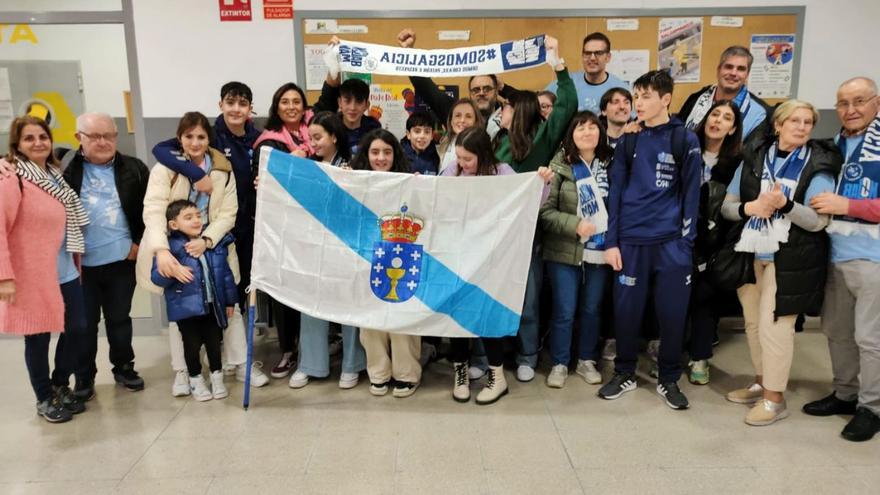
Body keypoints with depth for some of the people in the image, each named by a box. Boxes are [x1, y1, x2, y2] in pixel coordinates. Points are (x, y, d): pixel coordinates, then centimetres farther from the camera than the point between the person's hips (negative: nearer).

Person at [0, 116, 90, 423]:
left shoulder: (55, 176, 11)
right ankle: (44, 399, 24)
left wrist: (76, 258, 16)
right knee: (37, 338, 6)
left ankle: (60, 386, 31)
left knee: (77, 329, 10)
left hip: (65, 272, 7)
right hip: (30, 275, -7)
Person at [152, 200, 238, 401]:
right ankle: (196, 381, 28)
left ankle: (217, 377, 31)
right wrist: (171, 272, -37)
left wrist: (230, 300, 10)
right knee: (192, 344, 8)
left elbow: (226, 273, 7)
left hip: (213, 305, 3)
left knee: (214, 342, 12)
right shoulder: (170, 247, -11)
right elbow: (157, 277, -15)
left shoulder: (216, 243, 1)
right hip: (186, 308, -3)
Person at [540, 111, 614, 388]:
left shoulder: (610, 163, 4)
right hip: (565, 252, -3)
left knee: (592, 309, 13)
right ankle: (559, 364, 20)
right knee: (564, 311, 4)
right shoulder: (560, 165, -6)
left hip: (600, 251, 3)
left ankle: (587, 360, 29)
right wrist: (575, 225, -20)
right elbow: (545, 211, -9)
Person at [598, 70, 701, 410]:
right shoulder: (628, 141, 8)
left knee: (672, 312, 5)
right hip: (631, 240, 2)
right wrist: (611, 241, -1)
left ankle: (669, 379, 23)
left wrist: (686, 242, -4)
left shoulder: (685, 140, 2)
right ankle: (625, 373, 24)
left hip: (672, 242, -1)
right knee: (626, 310, 6)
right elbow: (615, 192, 5)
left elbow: (691, 195, 2)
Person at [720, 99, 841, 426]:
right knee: (753, 322, 14)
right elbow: (726, 206, 5)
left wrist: (784, 204, -28)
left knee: (774, 325, -6)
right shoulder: (753, 157, 5)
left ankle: (775, 399, 8)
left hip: (788, 259, -4)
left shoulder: (818, 165, -5)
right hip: (749, 254, 4)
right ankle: (761, 383, 31)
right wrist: (749, 207, -16)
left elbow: (818, 221, -12)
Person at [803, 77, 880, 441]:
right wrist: (823, 205, 5)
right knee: (836, 330, 15)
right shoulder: (835, 146, 12)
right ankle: (845, 394, 31)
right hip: (835, 255, 7)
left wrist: (848, 206, -21)